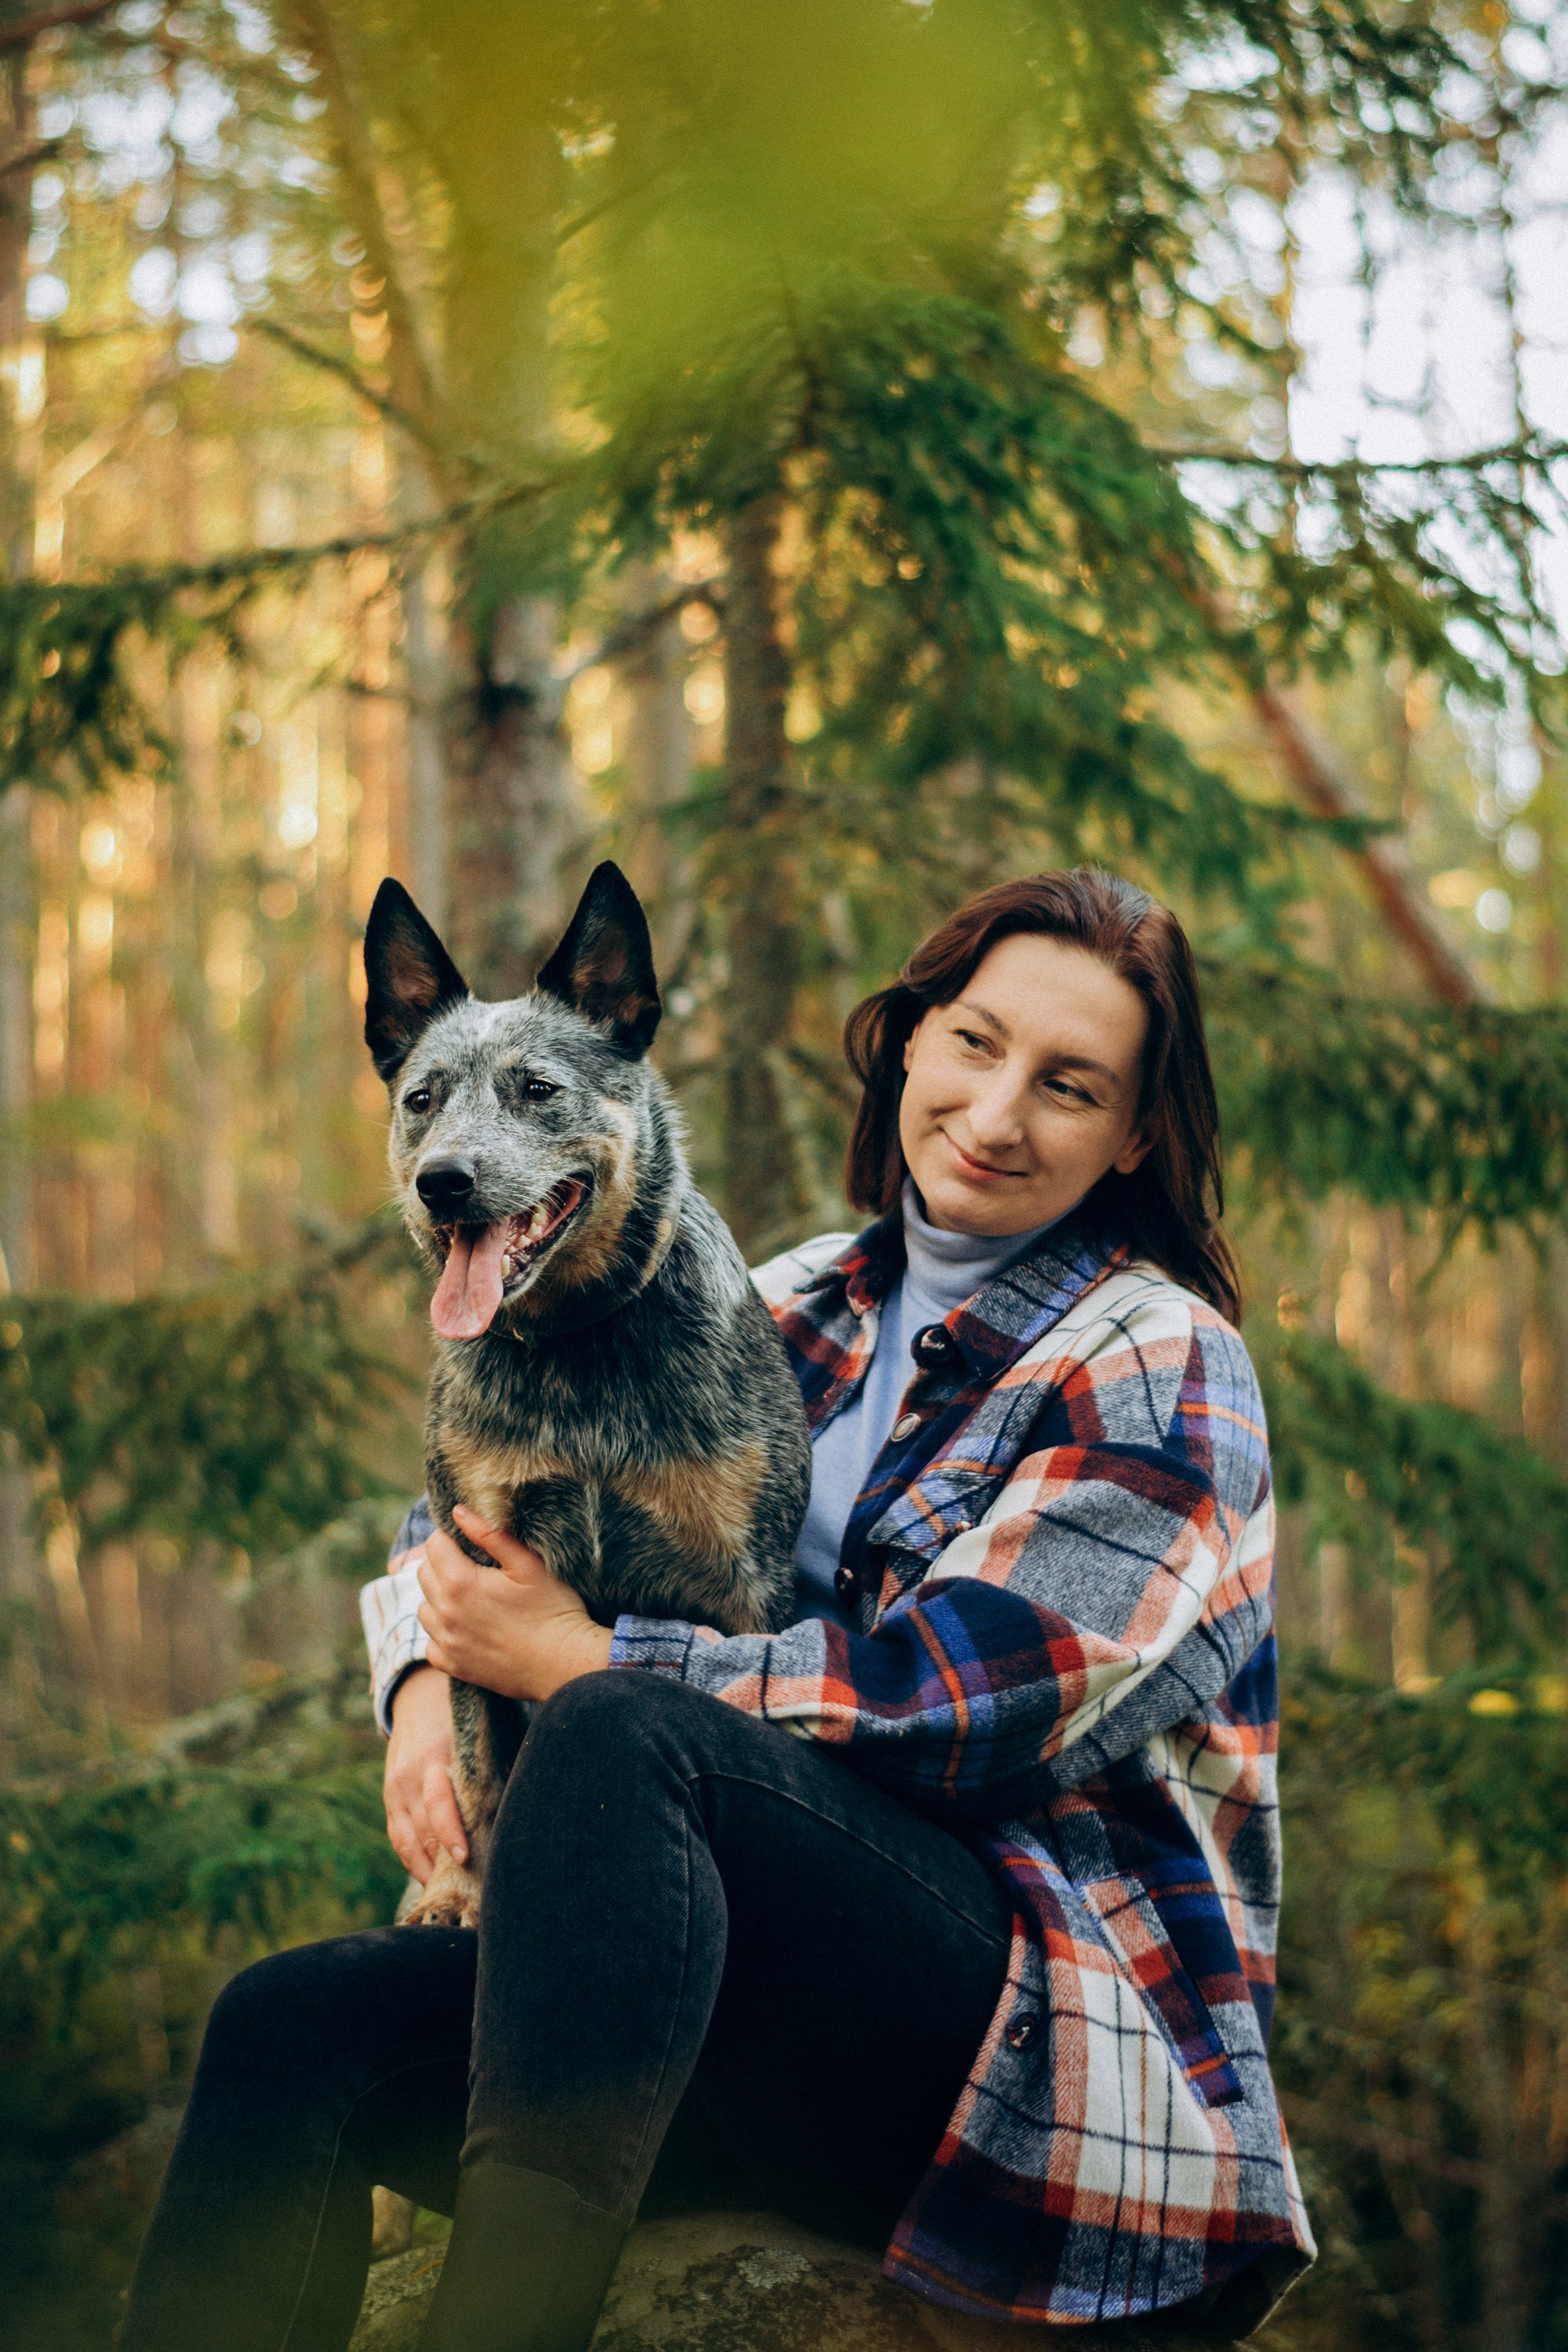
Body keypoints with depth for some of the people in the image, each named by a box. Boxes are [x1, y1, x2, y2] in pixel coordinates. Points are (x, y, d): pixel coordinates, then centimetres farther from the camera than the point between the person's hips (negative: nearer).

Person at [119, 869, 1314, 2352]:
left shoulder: (1158, 1366, -3)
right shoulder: (808, 1308, 16)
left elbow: (945, 1708, -13)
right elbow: (474, 1498, 20)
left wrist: (576, 1662, -7)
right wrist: (427, 1674, -3)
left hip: (1074, 2035, -6)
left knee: (621, 1731, -33)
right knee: (290, 2032, -19)